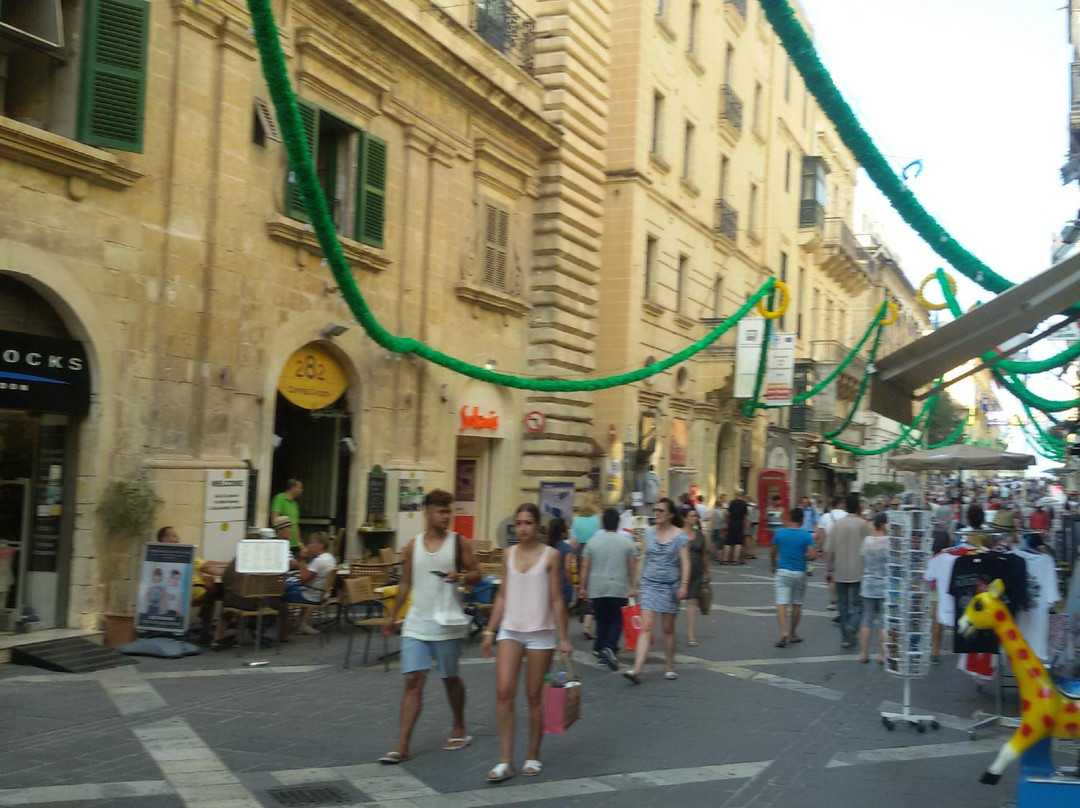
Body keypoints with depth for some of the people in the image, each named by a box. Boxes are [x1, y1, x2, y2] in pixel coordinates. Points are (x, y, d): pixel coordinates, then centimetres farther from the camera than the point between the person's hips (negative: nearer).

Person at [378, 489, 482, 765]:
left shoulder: (459, 543, -2)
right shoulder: (413, 546, 5)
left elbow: (477, 574, 1)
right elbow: (406, 583, 15)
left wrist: (461, 577, -21)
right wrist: (392, 616, 16)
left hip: (447, 625, -2)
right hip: (416, 624, 2)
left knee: (450, 678, 12)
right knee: (413, 681, -4)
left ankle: (459, 729, 35)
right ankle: (402, 746, -3)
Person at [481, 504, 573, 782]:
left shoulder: (550, 555, -3)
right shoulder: (510, 554, 7)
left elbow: (556, 599, -3)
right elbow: (502, 596, 11)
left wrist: (563, 637, -6)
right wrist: (490, 630, 7)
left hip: (540, 633, -3)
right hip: (510, 630, 3)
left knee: (534, 697, 5)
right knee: (503, 692, -8)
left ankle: (533, 757, 21)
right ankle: (505, 761, -2)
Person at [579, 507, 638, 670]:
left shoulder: (593, 542, 3)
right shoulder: (627, 542, 1)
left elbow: (585, 567, 4)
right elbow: (633, 567, 1)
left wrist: (583, 587, 10)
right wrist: (632, 587, 6)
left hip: (597, 590, 2)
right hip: (619, 589, -2)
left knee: (602, 620, 11)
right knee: (616, 620, 4)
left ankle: (600, 649, 12)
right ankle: (610, 648, -15)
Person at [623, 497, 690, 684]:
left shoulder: (680, 535, -4)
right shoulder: (649, 533, 5)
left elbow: (685, 562, -6)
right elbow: (643, 558, 12)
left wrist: (684, 585, -16)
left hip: (670, 585, -2)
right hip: (650, 584, 2)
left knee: (668, 628, 9)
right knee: (646, 627, -7)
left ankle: (671, 668, 25)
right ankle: (637, 670, -15)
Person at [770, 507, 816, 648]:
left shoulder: (780, 533, -1)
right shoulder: (807, 535, -7)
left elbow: (772, 553, 9)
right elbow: (812, 556, -15)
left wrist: (774, 566, 27)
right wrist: (803, 557, 8)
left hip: (782, 572, 0)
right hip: (799, 573, 0)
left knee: (781, 602, -5)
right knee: (797, 603, 13)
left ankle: (784, 632, -23)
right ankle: (792, 634, 22)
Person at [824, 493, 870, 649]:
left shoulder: (837, 525, 2)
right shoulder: (864, 524, -6)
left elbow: (829, 551, 1)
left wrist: (829, 569, 8)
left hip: (840, 573, 3)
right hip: (859, 572, -3)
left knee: (843, 606, 11)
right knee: (858, 603, 7)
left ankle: (846, 638, 14)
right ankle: (852, 625, -19)